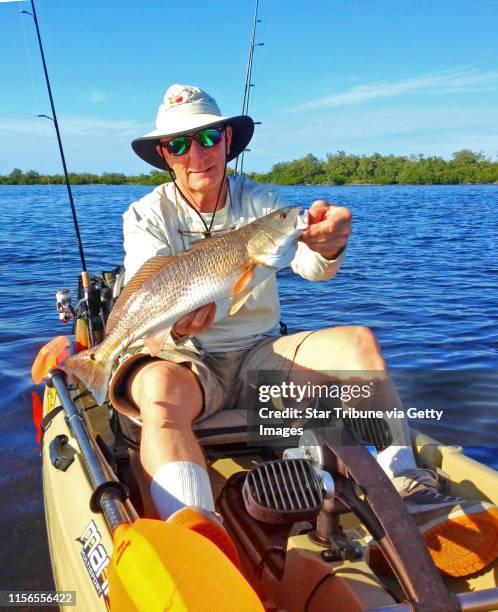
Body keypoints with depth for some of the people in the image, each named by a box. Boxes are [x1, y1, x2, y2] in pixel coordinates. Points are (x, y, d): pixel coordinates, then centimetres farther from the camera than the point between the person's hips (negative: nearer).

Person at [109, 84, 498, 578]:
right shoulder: (146, 216, -2)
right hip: (186, 362, -2)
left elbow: (309, 266, -16)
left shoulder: (261, 200, 3)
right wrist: (174, 325, -43)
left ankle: (409, 497, -28)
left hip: (260, 355, 3)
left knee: (357, 341, -20)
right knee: (160, 387, -37)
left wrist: (328, 246, -41)